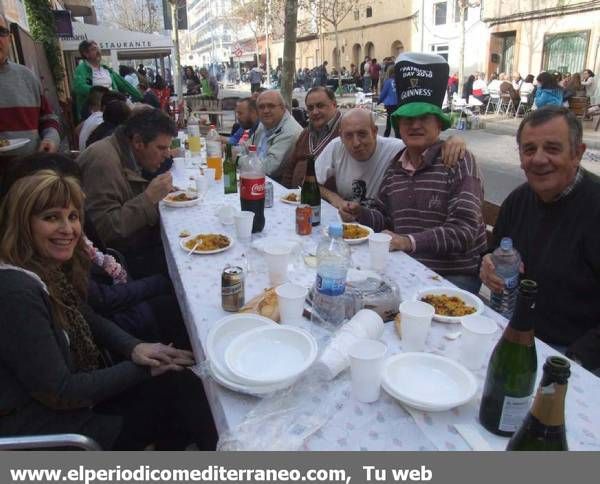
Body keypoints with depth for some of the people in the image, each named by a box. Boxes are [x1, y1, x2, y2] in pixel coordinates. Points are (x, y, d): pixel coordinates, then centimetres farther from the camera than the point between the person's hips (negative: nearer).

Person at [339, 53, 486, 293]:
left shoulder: (459, 161, -11)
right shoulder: (395, 166, 7)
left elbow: (463, 229, -19)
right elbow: (384, 217, 16)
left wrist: (410, 241, -30)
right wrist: (359, 213, -5)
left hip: (455, 274, -5)